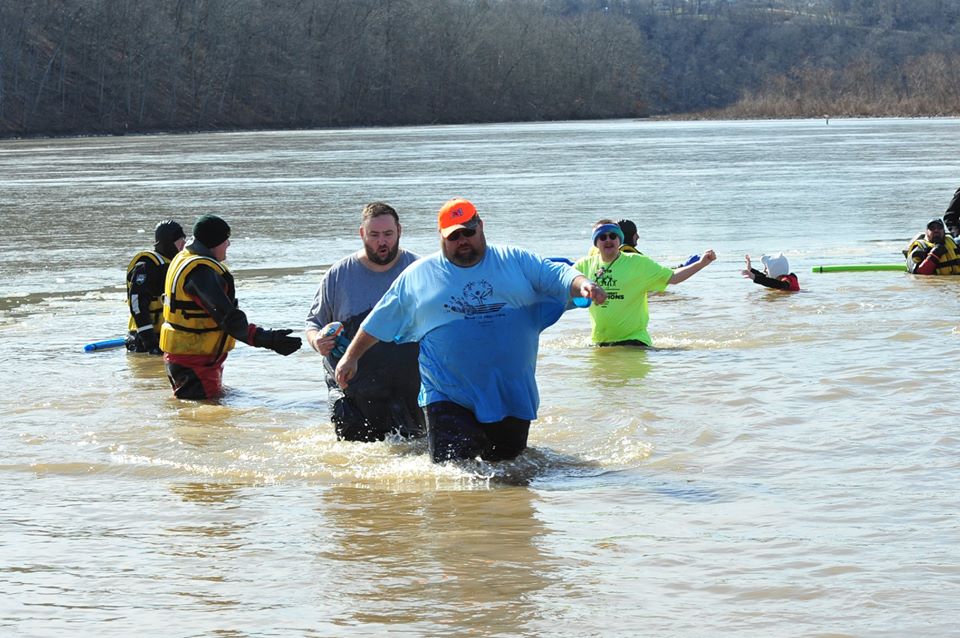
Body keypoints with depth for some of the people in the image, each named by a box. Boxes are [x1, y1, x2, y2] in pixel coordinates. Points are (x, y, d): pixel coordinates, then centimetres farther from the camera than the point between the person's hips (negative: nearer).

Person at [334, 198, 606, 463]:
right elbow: (379, 321, 14)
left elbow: (560, 277, 1)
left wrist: (582, 284, -20)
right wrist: (351, 356, 14)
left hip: (513, 394, 1)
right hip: (449, 400, -1)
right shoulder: (418, 275, 7)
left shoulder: (515, 261, 7)